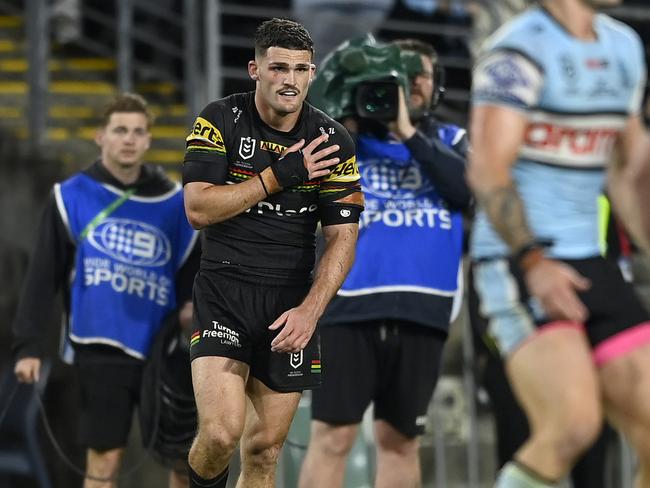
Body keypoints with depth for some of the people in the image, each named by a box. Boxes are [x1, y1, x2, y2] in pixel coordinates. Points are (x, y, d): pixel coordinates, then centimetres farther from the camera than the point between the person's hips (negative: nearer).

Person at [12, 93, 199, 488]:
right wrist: (28, 345, -5)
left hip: (163, 351, 2)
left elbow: (193, 282, 11)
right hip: (100, 350, -2)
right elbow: (43, 277, 0)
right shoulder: (72, 196, 1)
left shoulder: (174, 202, 7)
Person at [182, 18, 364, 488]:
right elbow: (198, 209, -12)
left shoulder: (333, 142, -1)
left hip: (291, 301, 2)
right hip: (223, 289, -2)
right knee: (221, 431, -21)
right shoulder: (221, 120, -4)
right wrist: (279, 176, -17)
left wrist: (309, 311, -17)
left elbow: (342, 237, -3)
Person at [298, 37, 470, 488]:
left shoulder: (450, 141, 13)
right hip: (352, 304, -2)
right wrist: (343, 124, -7)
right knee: (333, 436, -7)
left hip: (421, 309, 2)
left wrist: (409, 133, -10)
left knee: (400, 439, 8)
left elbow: (469, 188, -7)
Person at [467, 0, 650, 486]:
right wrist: (533, 262, -26)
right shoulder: (520, 49, -10)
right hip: (519, 264, -8)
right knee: (574, 425, -24)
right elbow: (488, 170, -18)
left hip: (590, 264, 8)